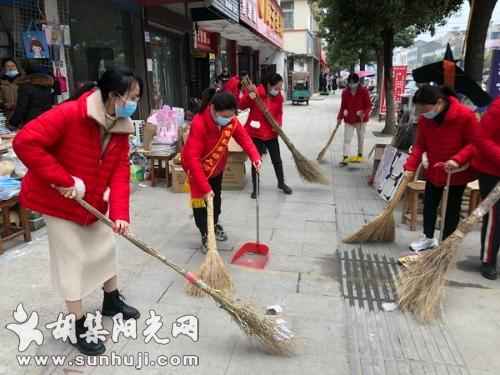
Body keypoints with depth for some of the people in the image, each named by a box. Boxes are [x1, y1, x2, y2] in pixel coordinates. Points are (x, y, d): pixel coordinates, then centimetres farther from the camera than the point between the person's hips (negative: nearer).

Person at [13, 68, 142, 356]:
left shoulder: (121, 128, -6)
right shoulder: (69, 114, -28)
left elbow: (120, 173, -11)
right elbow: (25, 142, -33)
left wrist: (120, 214, -23)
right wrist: (64, 181, -32)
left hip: (94, 203, 7)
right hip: (58, 201, -7)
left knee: (105, 247, 17)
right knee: (72, 258, -1)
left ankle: (112, 300, 41)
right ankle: (79, 326, 16)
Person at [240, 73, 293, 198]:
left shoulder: (279, 97, 0)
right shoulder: (255, 92, -13)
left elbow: (279, 113, 10)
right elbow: (241, 106, -17)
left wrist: (278, 125, -8)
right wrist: (249, 97, -35)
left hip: (271, 134, 4)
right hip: (256, 134, -4)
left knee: (277, 160, 12)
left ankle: (281, 183, 34)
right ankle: (255, 188, 19)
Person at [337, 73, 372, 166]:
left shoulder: (364, 91, -10)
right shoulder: (345, 92, -1)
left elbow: (369, 106, -8)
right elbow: (343, 106, 5)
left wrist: (363, 112, -26)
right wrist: (340, 117, -2)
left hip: (361, 119, -2)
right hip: (349, 120, 2)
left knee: (361, 138, 14)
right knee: (347, 139, -5)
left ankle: (360, 155, 31)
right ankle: (345, 158, -7)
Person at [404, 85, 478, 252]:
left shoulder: (465, 115, -22)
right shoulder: (424, 119, -8)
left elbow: (475, 143, -16)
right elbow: (420, 144, -2)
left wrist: (457, 160, -31)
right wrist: (410, 167, -12)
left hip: (458, 172, -4)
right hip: (434, 170, 5)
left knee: (452, 208, 8)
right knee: (429, 204, 13)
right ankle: (428, 237, 32)